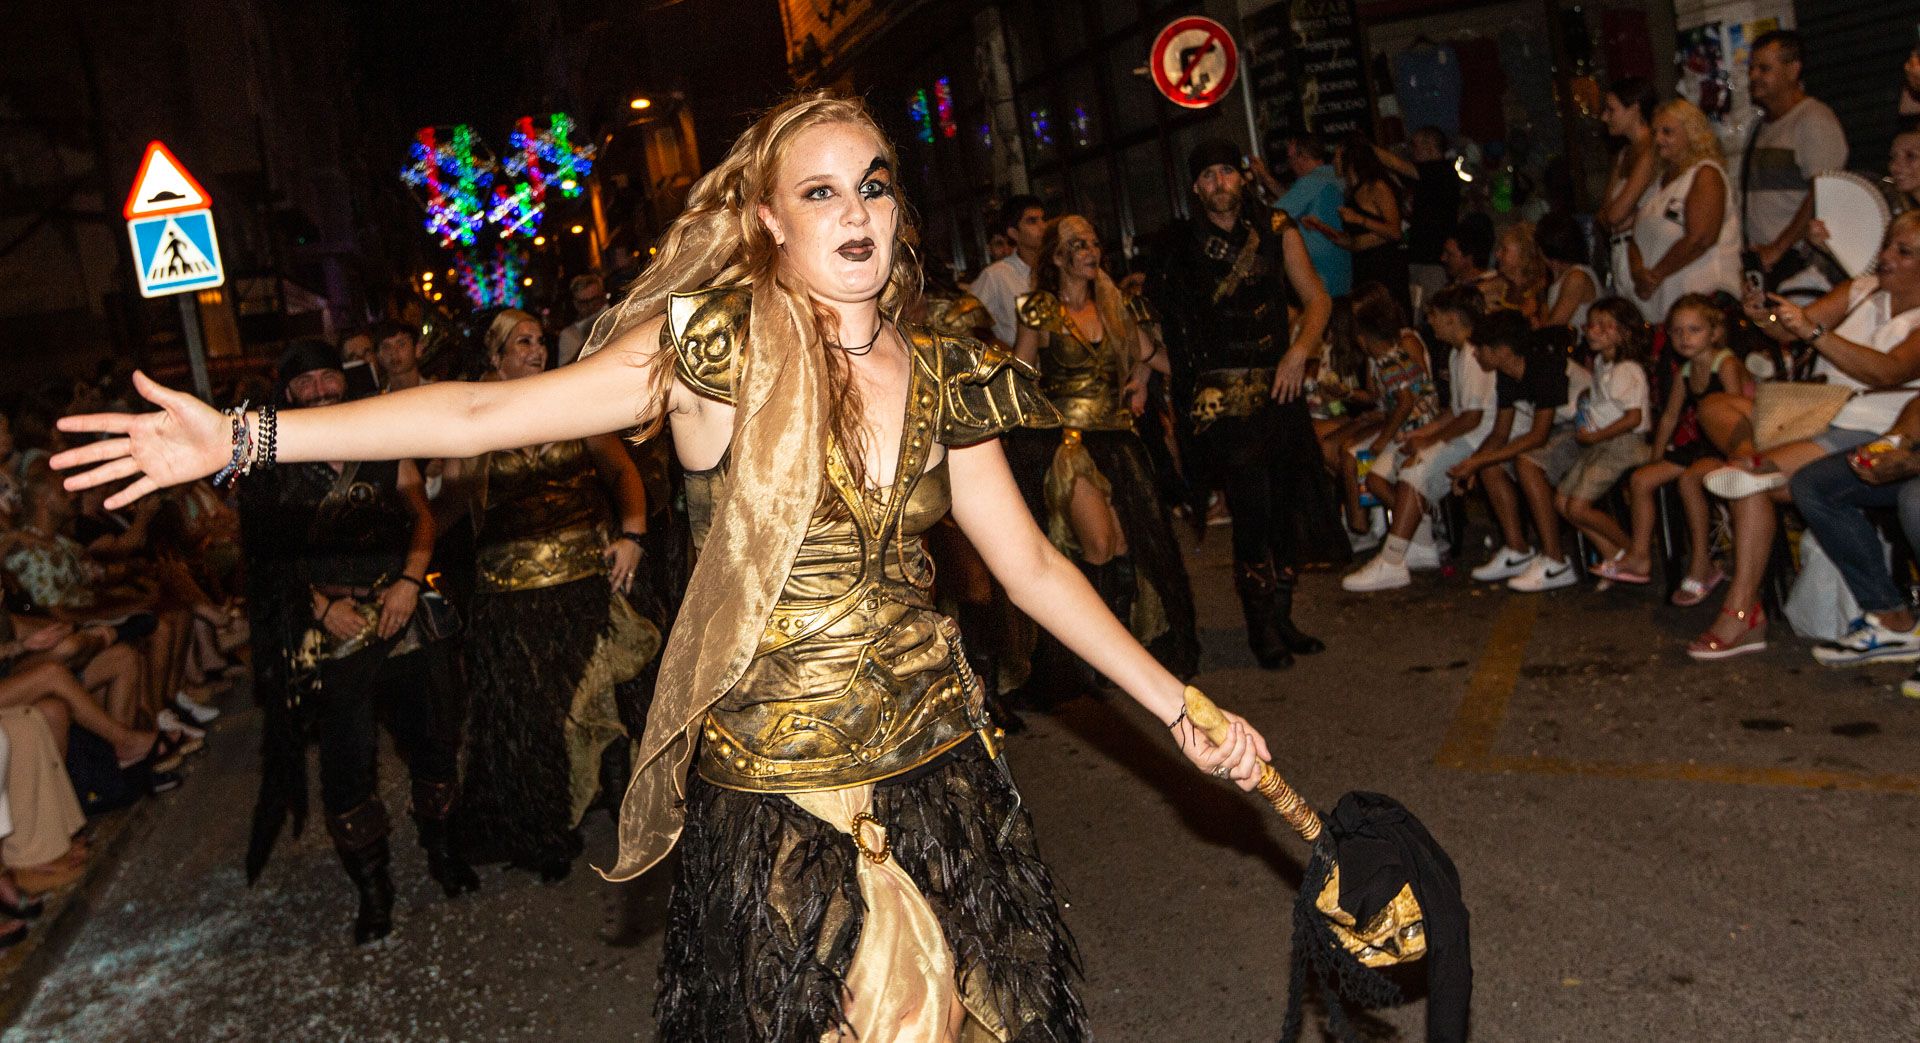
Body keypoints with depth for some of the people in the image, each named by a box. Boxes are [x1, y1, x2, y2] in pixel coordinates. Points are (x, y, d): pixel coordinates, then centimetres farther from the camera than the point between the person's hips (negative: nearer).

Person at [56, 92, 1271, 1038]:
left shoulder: (941, 379, 3)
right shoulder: (717, 350, -9)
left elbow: (1033, 567, 7)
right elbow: (487, 412, -13)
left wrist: (1181, 709, 6)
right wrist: (243, 438, -18)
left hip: (942, 773, 4)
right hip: (773, 792, -3)